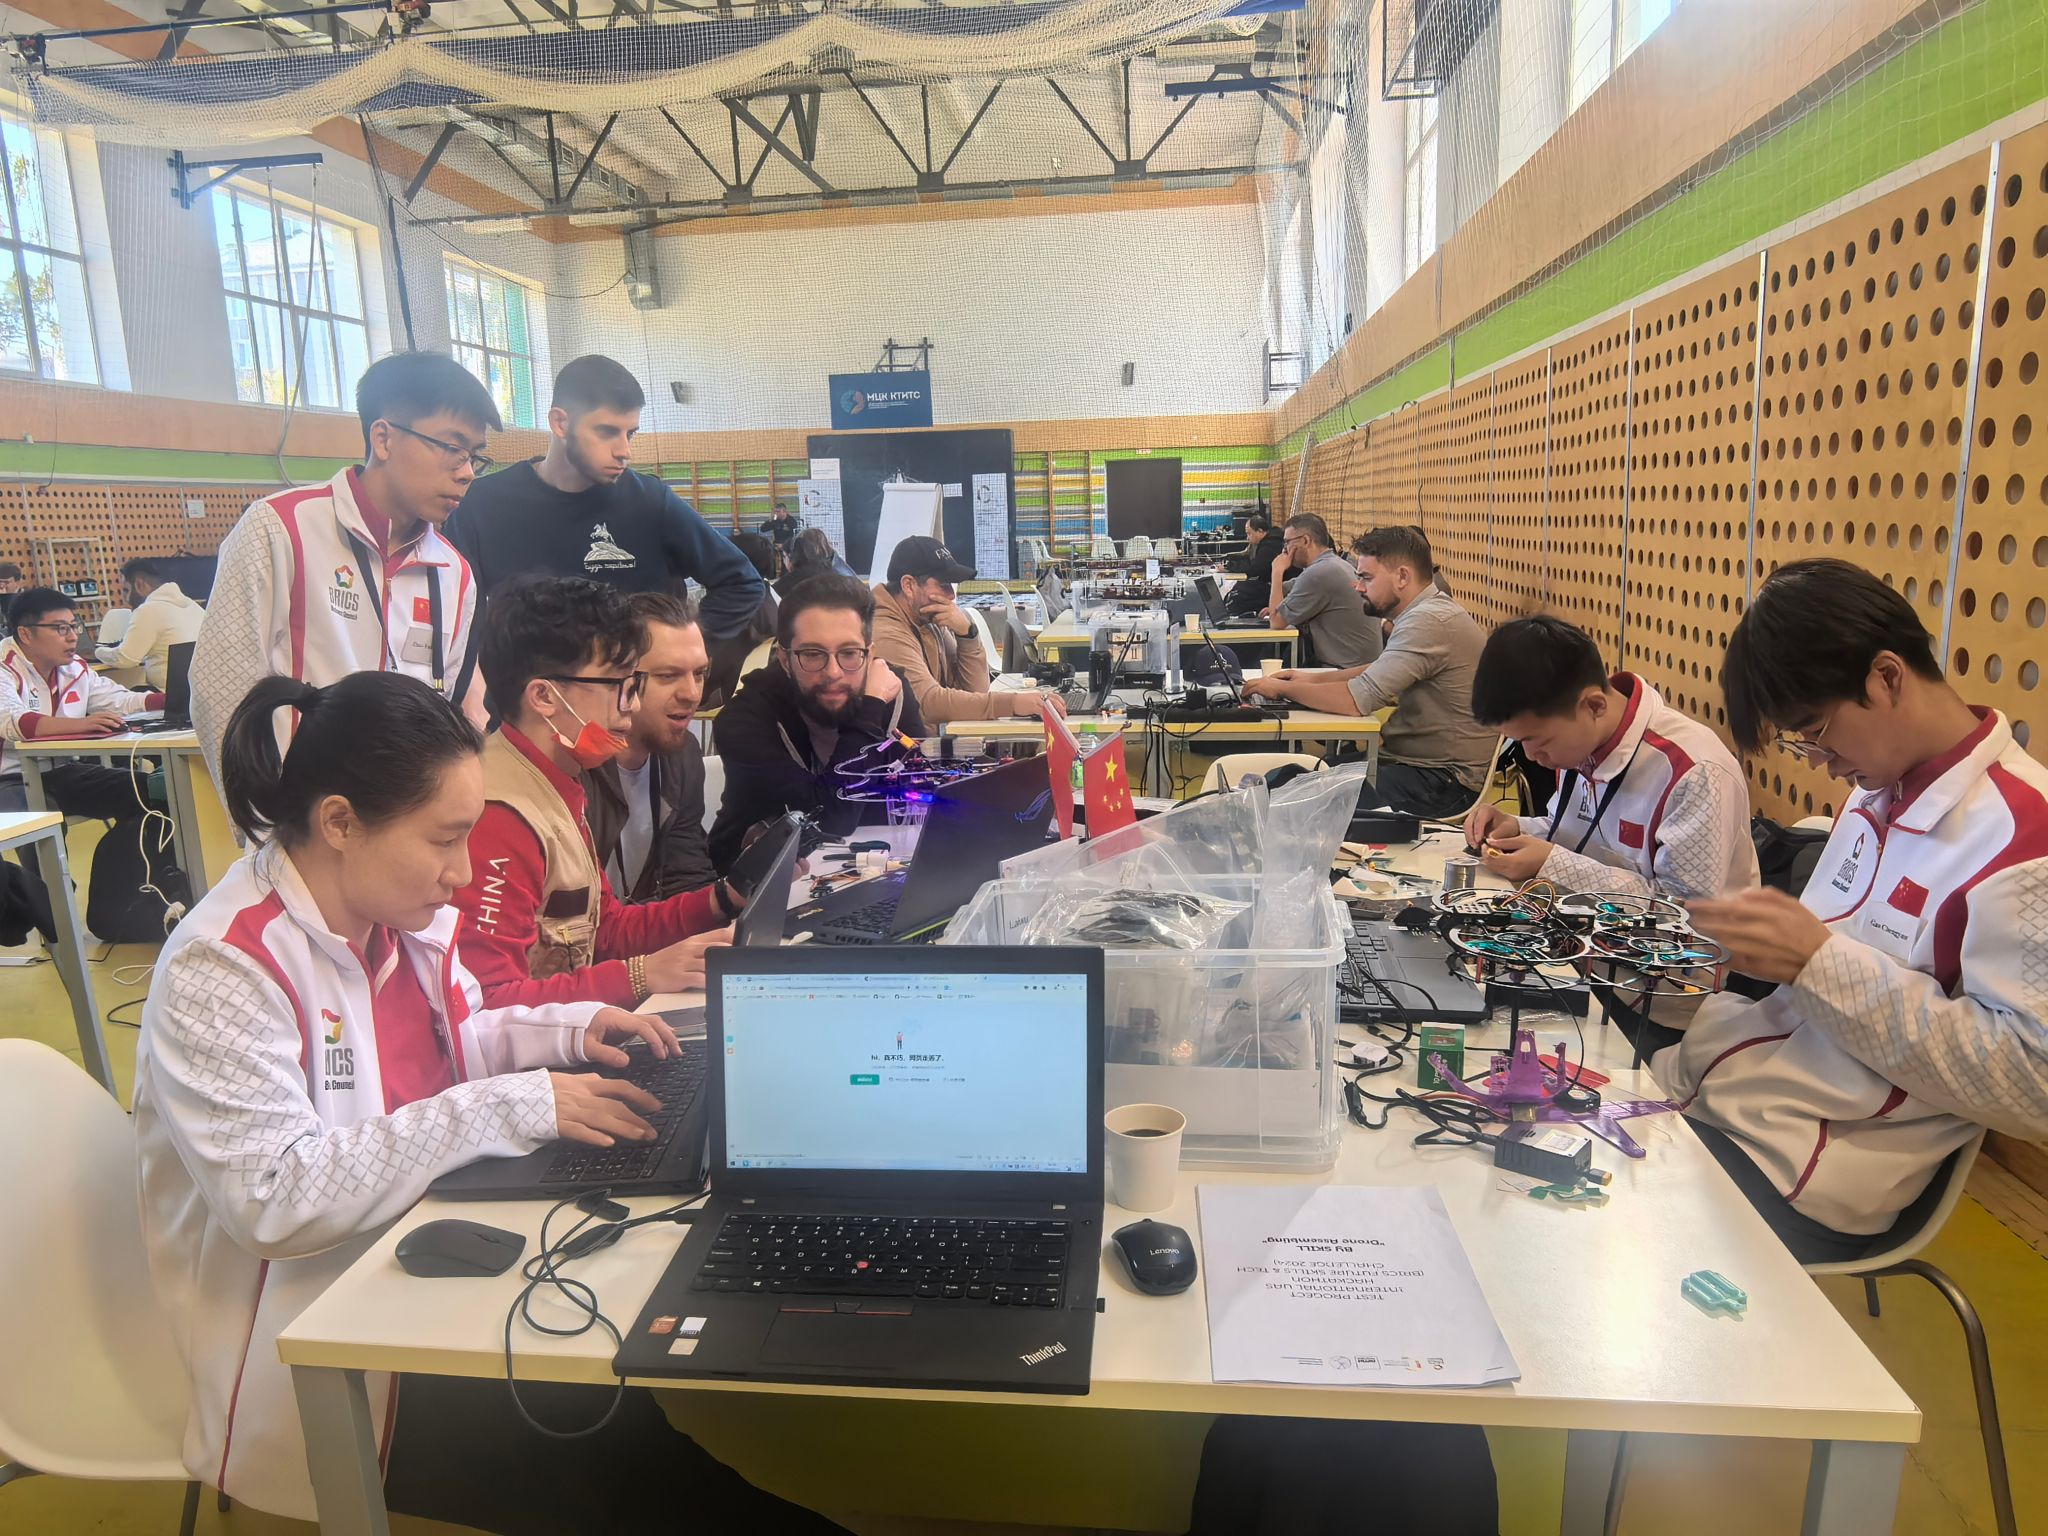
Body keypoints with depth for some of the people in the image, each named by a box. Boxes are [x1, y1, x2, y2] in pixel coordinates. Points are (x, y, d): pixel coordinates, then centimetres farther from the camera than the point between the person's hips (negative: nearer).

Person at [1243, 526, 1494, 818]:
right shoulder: (1425, 611, 10)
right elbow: (1381, 672, 23)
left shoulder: (1428, 621, -22)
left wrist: (1283, 688, -13)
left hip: (1446, 782, -10)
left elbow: (1359, 699, -25)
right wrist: (1314, 678, 9)